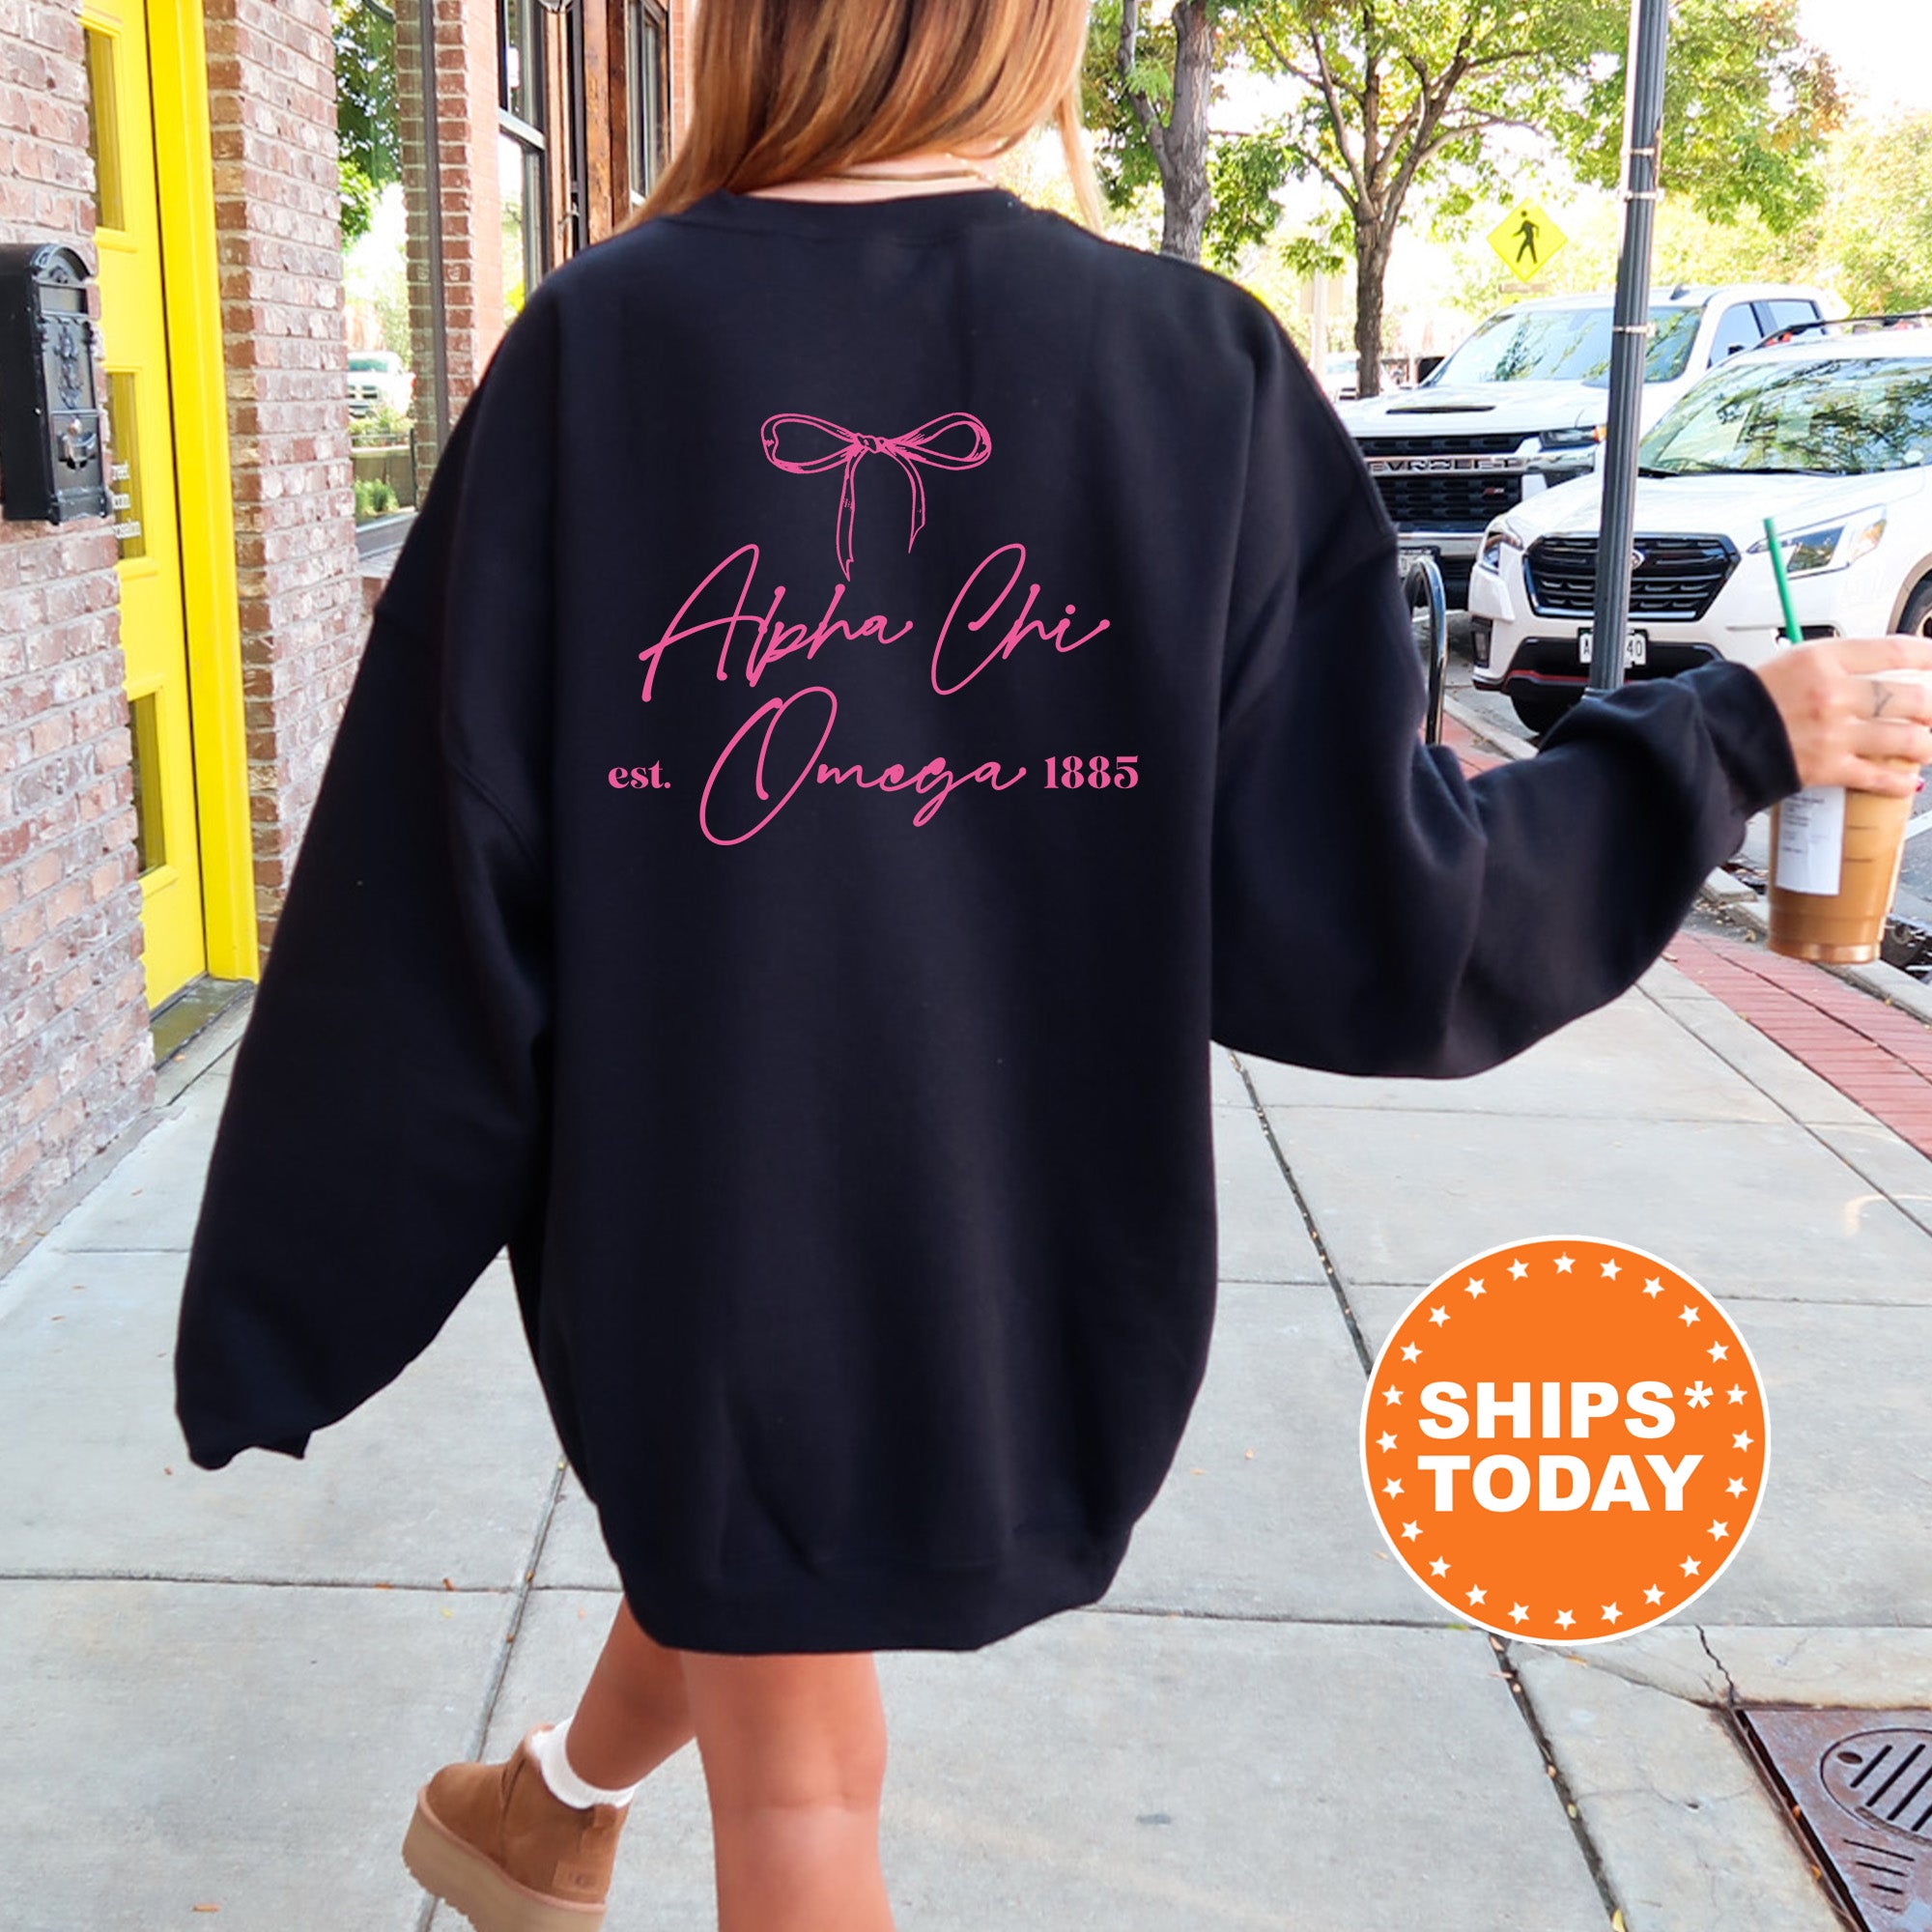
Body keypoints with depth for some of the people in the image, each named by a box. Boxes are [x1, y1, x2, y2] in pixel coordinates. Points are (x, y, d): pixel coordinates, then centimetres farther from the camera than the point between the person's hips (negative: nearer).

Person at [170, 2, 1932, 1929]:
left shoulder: (601, 346, -12)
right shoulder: (1205, 367, -10)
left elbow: (436, 887, -12)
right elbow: (1363, 909, -11)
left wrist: (289, 1298, 0)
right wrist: (1733, 737, 4)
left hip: (685, 1210, -1)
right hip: (1023, 1232, 2)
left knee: (790, 1767, 20)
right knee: (729, 1533, 30)